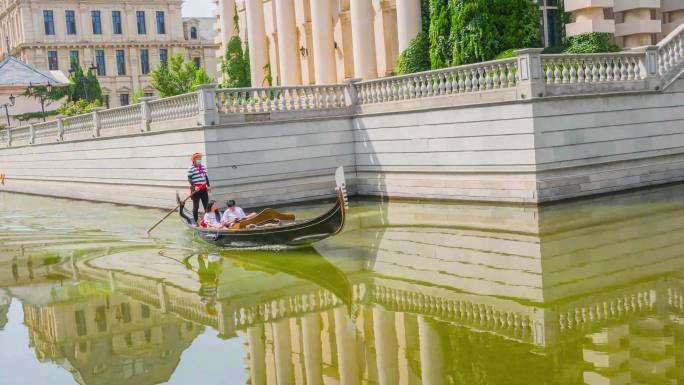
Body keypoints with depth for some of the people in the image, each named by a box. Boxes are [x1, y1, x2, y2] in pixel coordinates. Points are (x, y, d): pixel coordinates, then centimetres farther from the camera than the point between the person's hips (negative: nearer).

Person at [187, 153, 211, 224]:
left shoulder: (203, 167, 13)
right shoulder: (191, 168, -8)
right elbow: (189, 179, -12)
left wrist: (208, 186, 13)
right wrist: (194, 186, -24)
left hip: (204, 188, 6)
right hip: (196, 189, -6)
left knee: (207, 205, 10)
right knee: (196, 206, 1)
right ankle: (196, 221, 8)